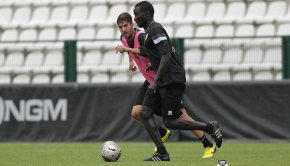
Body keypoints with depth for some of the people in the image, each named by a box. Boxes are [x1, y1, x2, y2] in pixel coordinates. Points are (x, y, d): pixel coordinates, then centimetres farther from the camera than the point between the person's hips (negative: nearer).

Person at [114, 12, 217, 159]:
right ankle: (162, 133, 16)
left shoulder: (141, 36, -24)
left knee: (181, 115, -12)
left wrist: (128, 49, -45)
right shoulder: (124, 38, 2)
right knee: (136, 113, -10)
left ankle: (209, 146, 0)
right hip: (150, 82, 8)